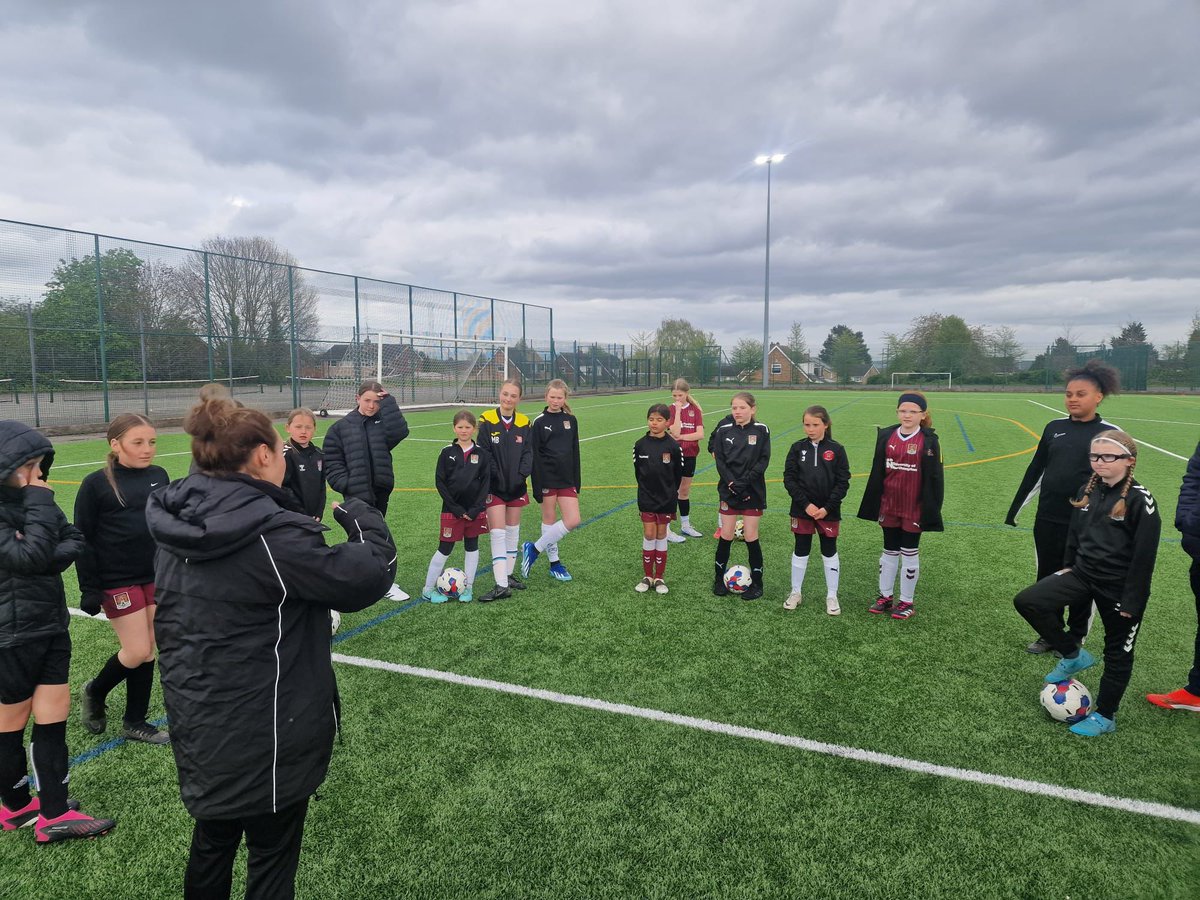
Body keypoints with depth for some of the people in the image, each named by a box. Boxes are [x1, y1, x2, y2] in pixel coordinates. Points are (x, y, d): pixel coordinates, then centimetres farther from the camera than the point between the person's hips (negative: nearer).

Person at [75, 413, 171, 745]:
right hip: (118, 581, -5)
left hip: (156, 577, 5)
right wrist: (89, 589, -10)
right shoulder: (96, 484, -11)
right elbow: (82, 539, -8)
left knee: (147, 651, 9)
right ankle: (94, 692, 28)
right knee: (137, 652, -2)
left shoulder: (159, 476, 3)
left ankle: (135, 722, 24)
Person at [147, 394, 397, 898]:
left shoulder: (181, 524, -1)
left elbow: (170, 624, 13)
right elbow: (369, 574, -21)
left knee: (212, 841, 27)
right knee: (271, 856, 13)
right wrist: (360, 514, -6)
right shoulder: (271, 534, -26)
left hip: (198, 725, 8)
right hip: (264, 738, -8)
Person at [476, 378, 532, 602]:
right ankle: (501, 585, -7)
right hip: (495, 487, -4)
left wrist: (521, 475, -12)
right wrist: (497, 477, -16)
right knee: (498, 533, -7)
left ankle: (509, 573, 29)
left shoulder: (524, 423, 2)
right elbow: (484, 453, -11)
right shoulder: (487, 421, -9)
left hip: (516, 486, 4)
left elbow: (528, 453, 2)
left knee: (513, 530, 15)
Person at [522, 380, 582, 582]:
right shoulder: (539, 422, -4)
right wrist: (537, 487, -12)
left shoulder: (571, 420, 8)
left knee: (573, 520, -2)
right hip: (547, 478, -4)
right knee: (549, 519, 5)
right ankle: (554, 563, 20)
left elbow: (575, 452, 12)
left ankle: (534, 549, 11)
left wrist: (577, 481, 9)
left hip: (567, 478, 4)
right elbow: (535, 456, -7)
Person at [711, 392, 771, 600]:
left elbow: (764, 460, -8)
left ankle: (756, 582, 16)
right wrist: (731, 482, -16)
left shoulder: (761, 430, -4)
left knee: (751, 537, 2)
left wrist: (745, 480, -18)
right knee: (726, 535, 6)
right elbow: (720, 460, -2)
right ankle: (719, 578, 22)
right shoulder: (724, 430, 0)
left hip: (753, 491, -1)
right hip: (729, 489, 1)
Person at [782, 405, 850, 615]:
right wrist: (806, 504, -13)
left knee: (829, 552, 10)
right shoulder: (798, 448, -2)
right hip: (802, 510, 1)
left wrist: (827, 507, -14)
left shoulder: (836, 450, -5)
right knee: (801, 550, 11)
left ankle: (832, 596, 21)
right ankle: (796, 592, 24)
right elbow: (789, 479, -4)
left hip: (828, 511, -1)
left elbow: (843, 482, -6)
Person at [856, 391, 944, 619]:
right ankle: (885, 596, 27)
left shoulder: (928, 440, -9)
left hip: (914, 509, -3)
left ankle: (907, 601, 21)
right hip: (888, 506, 4)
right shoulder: (886, 436, 1)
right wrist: (874, 505, 5)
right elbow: (876, 473, 5)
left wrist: (931, 510, -9)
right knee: (889, 551, 15)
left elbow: (934, 478, -7)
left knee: (909, 553, 8)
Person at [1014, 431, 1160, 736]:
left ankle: (1105, 716, 27)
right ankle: (1073, 656, 12)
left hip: (1119, 588, -6)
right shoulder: (1088, 491, 2)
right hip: (1083, 573, 6)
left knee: (1117, 652, 11)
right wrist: (1068, 565, 15)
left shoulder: (1140, 501, -16)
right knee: (1026, 601, -9)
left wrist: (1131, 600, -16)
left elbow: (1144, 555, -16)